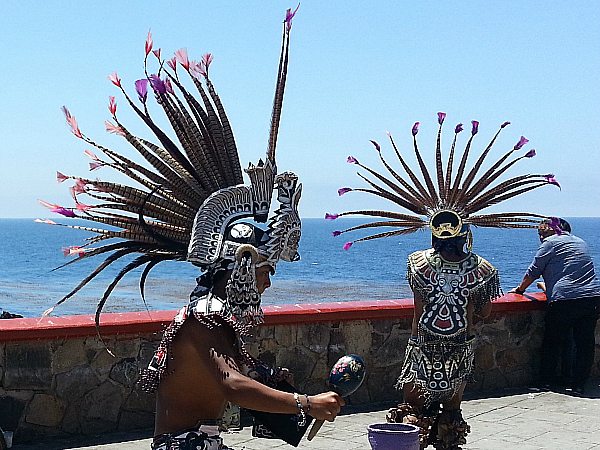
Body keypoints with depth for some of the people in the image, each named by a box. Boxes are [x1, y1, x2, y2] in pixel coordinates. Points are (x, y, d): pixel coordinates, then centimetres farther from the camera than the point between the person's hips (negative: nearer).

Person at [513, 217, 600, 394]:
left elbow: (533, 272, 4)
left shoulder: (550, 243, 3)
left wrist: (520, 289, 20)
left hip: (564, 300, -5)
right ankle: (578, 383, 9)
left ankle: (547, 380, 19)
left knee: (553, 341, 10)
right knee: (585, 343, 7)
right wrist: (549, 286, 41)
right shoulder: (581, 242, 23)